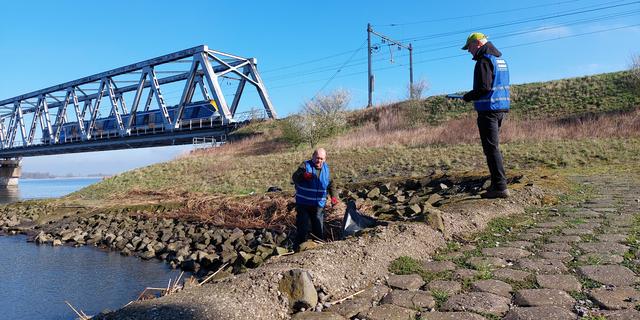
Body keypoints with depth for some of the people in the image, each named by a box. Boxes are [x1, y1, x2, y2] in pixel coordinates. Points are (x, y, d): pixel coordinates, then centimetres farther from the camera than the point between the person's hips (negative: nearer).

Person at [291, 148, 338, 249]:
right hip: (303, 204, -4)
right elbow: (294, 177, -22)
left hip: (319, 205, 5)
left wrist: (333, 196, 4)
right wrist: (303, 175, -42)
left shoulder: (326, 169, 6)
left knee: (319, 229, 12)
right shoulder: (305, 165, -9)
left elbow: (330, 184, 18)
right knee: (303, 228, -7)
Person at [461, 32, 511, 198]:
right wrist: (473, 96, 19)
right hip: (502, 108, 10)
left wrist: (468, 96, -4)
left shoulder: (484, 61, -12)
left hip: (489, 110, -10)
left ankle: (500, 187, -8)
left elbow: (484, 87, -20)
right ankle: (497, 184, 20)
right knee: (493, 147, 15)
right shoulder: (500, 59, 19)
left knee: (491, 148, -8)